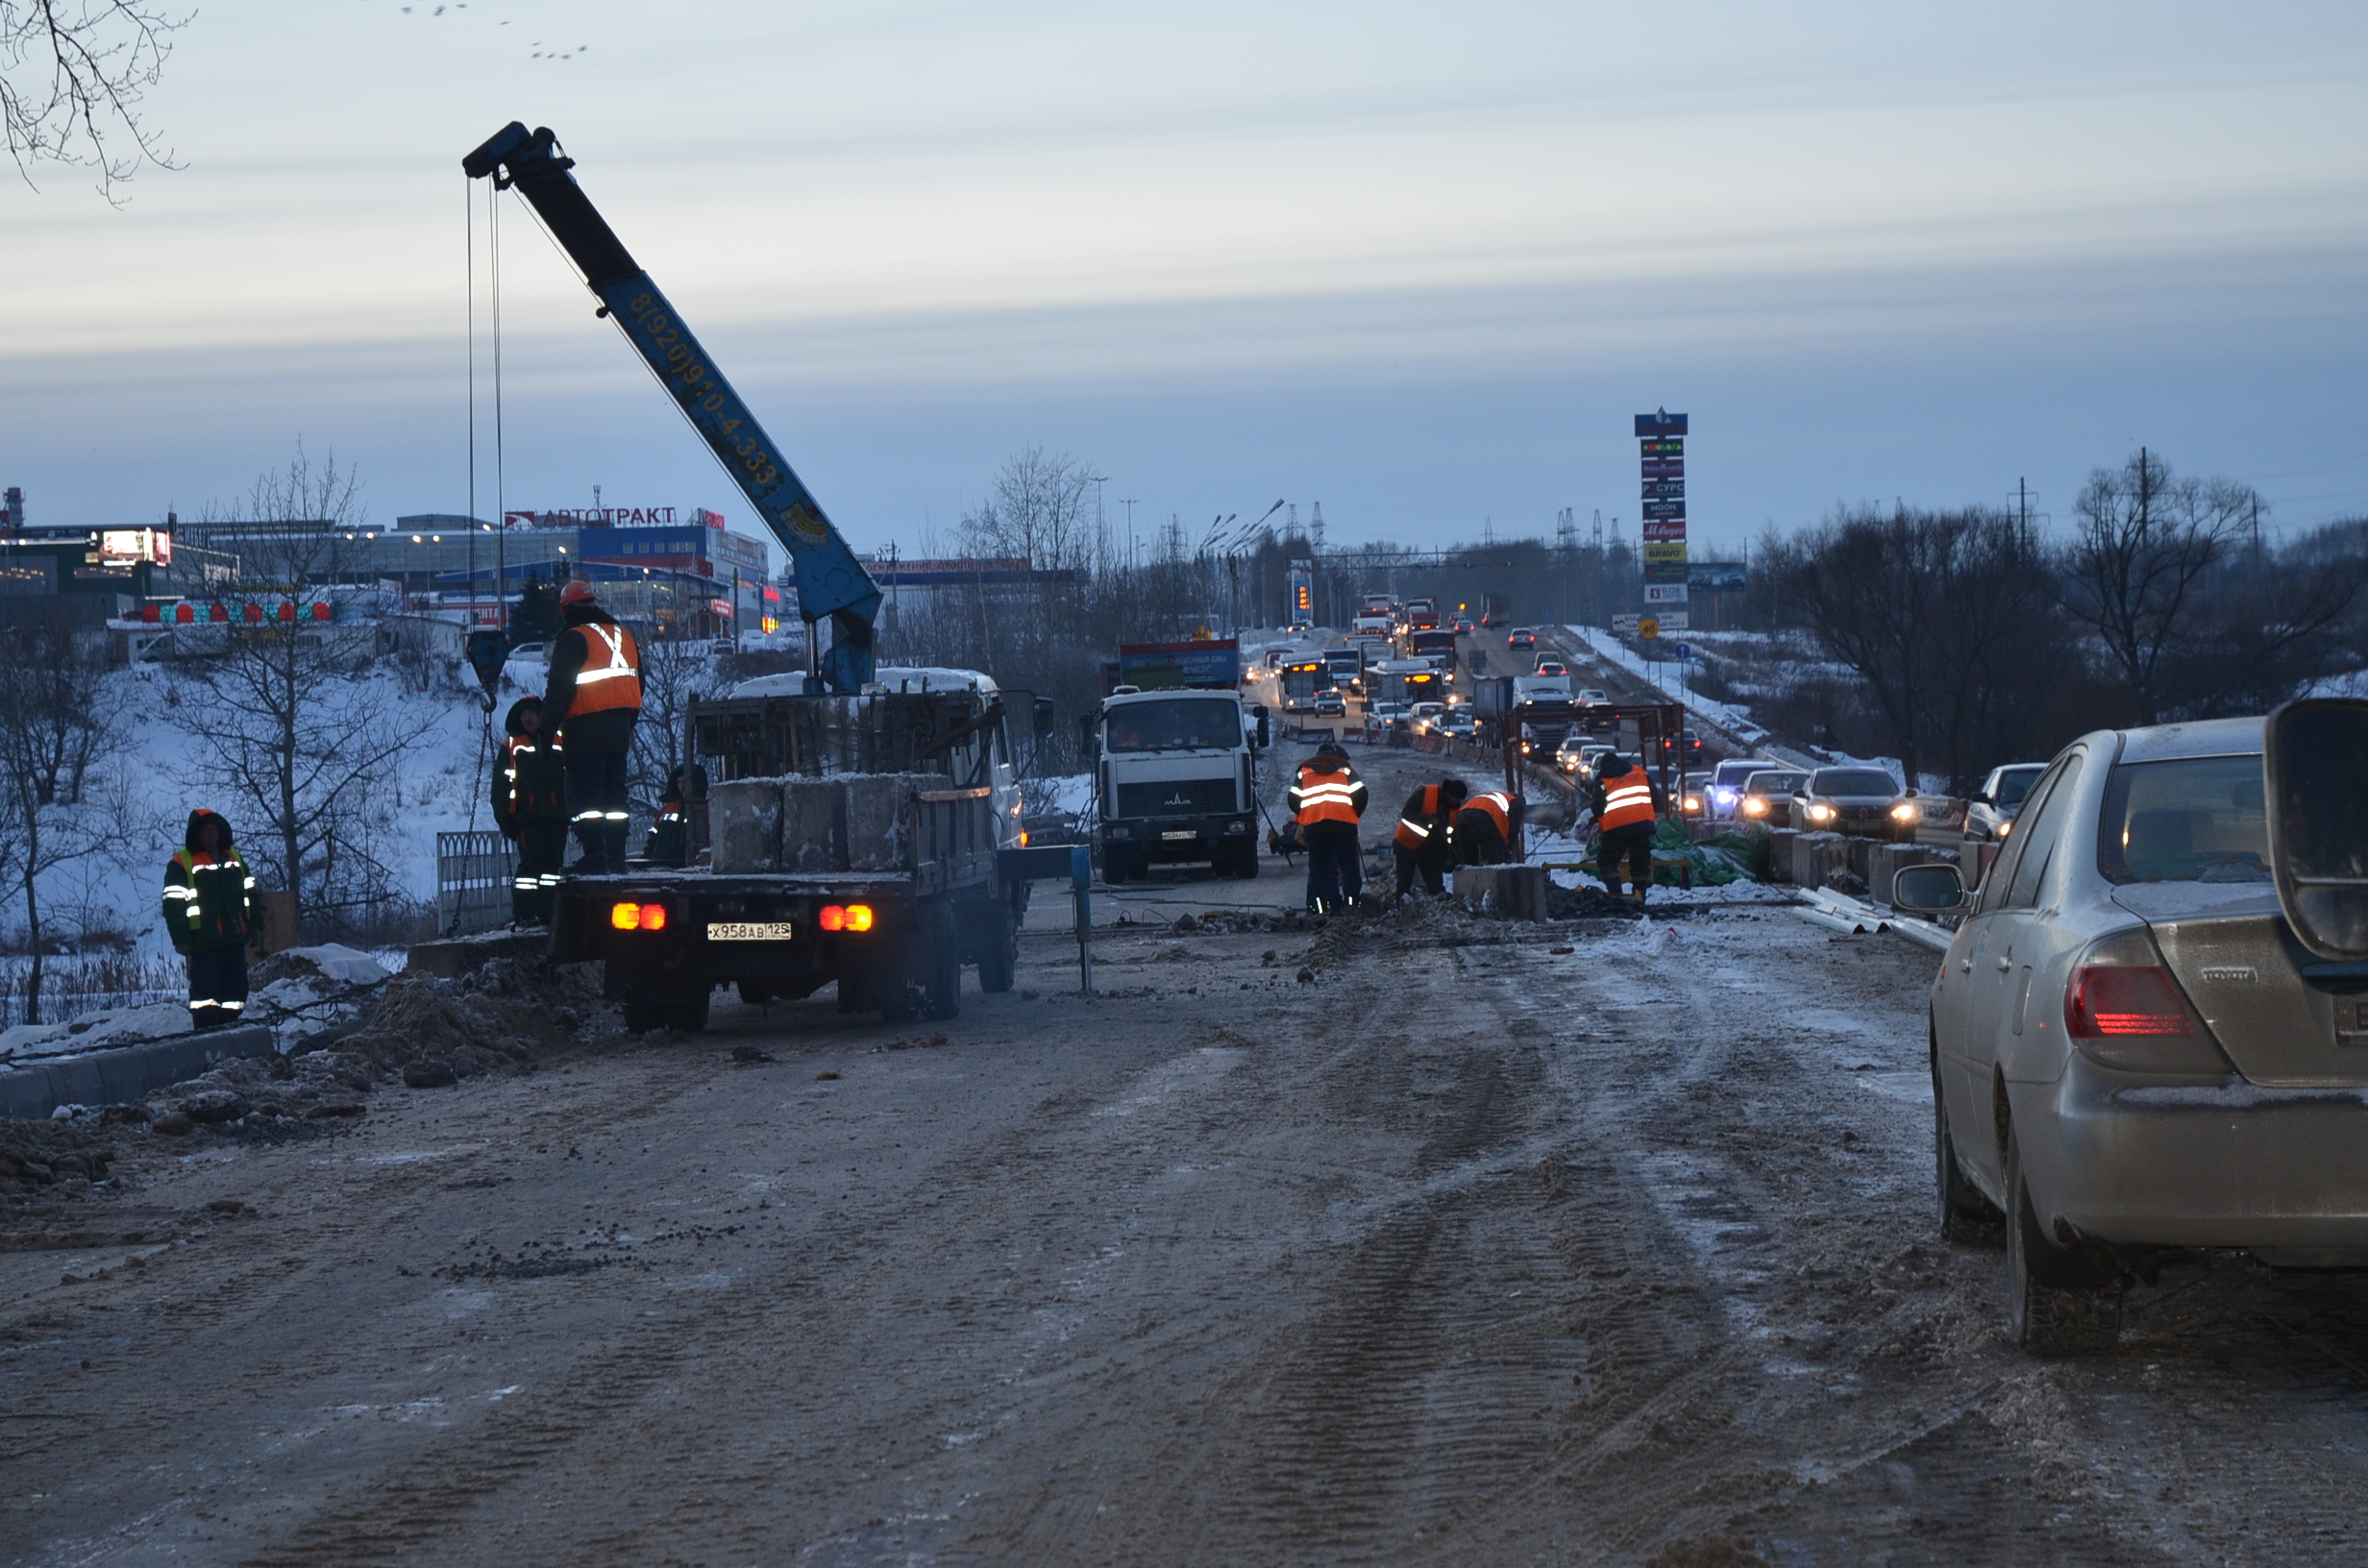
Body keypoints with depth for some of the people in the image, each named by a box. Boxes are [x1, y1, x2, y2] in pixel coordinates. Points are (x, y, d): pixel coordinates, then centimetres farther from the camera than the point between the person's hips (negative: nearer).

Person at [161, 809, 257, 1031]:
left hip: (234, 938, 6)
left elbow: (250, 894, 22)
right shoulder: (181, 864, -2)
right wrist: (180, 938, -13)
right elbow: (174, 904, -7)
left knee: (236, 986, 7)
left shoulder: (234, 858, 17)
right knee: (205, 987, -7)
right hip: (204, 943, -6)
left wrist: (256, 925, 15)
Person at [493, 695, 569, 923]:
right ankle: (523, 913, -10)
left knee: (553, 863, 3)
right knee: (530, 862, -11)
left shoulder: (559, 744, 14)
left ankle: (549, 912, 7)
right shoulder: (512, 746, 8)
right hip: (528, 817, -3)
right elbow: (502, 784, 4)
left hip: (556, 816, 3)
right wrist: (505, 819, -3)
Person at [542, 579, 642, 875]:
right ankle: (616, 859, 10)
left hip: (586, 732, -7)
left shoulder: (573, 639, -8)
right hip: (619, 731, 7)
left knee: (585, 796, -5)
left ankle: (595, 860, -12)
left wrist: (548, 729, -11)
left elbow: (560, 689, -14)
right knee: (615, 793, 11)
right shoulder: (625, 637, 15)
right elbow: (637, 687, 21)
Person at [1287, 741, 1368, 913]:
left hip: (1313, 824, 1)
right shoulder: (1345, 769, 16)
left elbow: (1293, 800, 13)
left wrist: (1301, 819, 27)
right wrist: (1355, 813, 20)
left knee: (1317, 868, 6)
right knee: (1349, 866, 3)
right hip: (1343, 821, -1)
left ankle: (1317, 905, -2)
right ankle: (1352, 903, -5)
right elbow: (1359, 794, 4)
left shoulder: (1304, 771, 20)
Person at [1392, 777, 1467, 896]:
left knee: (1436, 888, 1)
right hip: (1407, 845, -4)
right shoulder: (1424, 793, -17)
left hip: (1431, 851, 4)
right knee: (1404, 886, -3)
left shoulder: (1457, 809, -2)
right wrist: (1427, 819, -35)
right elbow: (1406, 813, -21)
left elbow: (1457, 835, 2)